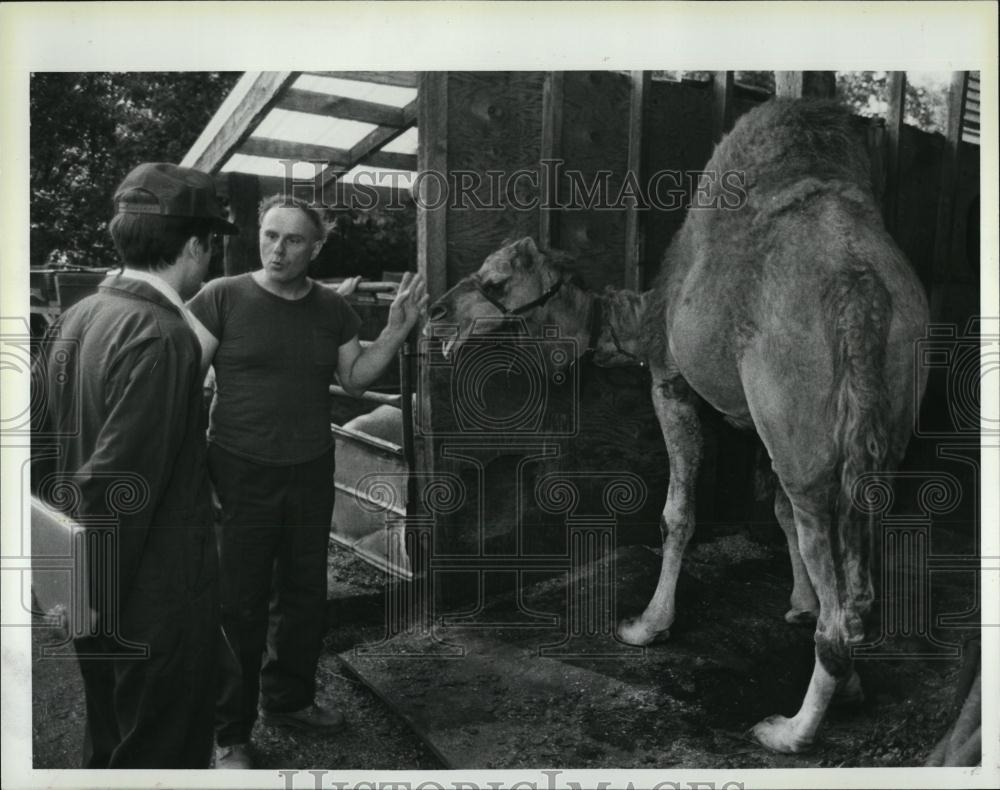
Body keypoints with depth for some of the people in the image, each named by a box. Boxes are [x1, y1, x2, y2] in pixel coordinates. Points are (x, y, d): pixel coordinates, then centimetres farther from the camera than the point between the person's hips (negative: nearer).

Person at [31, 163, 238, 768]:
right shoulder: (161, 337, -24)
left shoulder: (76, 317, 3)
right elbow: (118, 483, -27)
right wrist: (95, 596, -16)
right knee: (162, 752, 10)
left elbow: (38, 442, 10)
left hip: (96, 593, 9)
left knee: (109, 745, 26)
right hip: (157, 599, -8)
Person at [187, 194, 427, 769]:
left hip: (311, 477, 5)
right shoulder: (223, 297, -9)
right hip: (241, 477, -4)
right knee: (239, 608, 4)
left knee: (305, 598, 18)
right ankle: (230, 734, 21)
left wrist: (397, 331, -5)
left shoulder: (333, 308, 4)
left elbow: (355, 378, 8)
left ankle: (288, 699, 40)